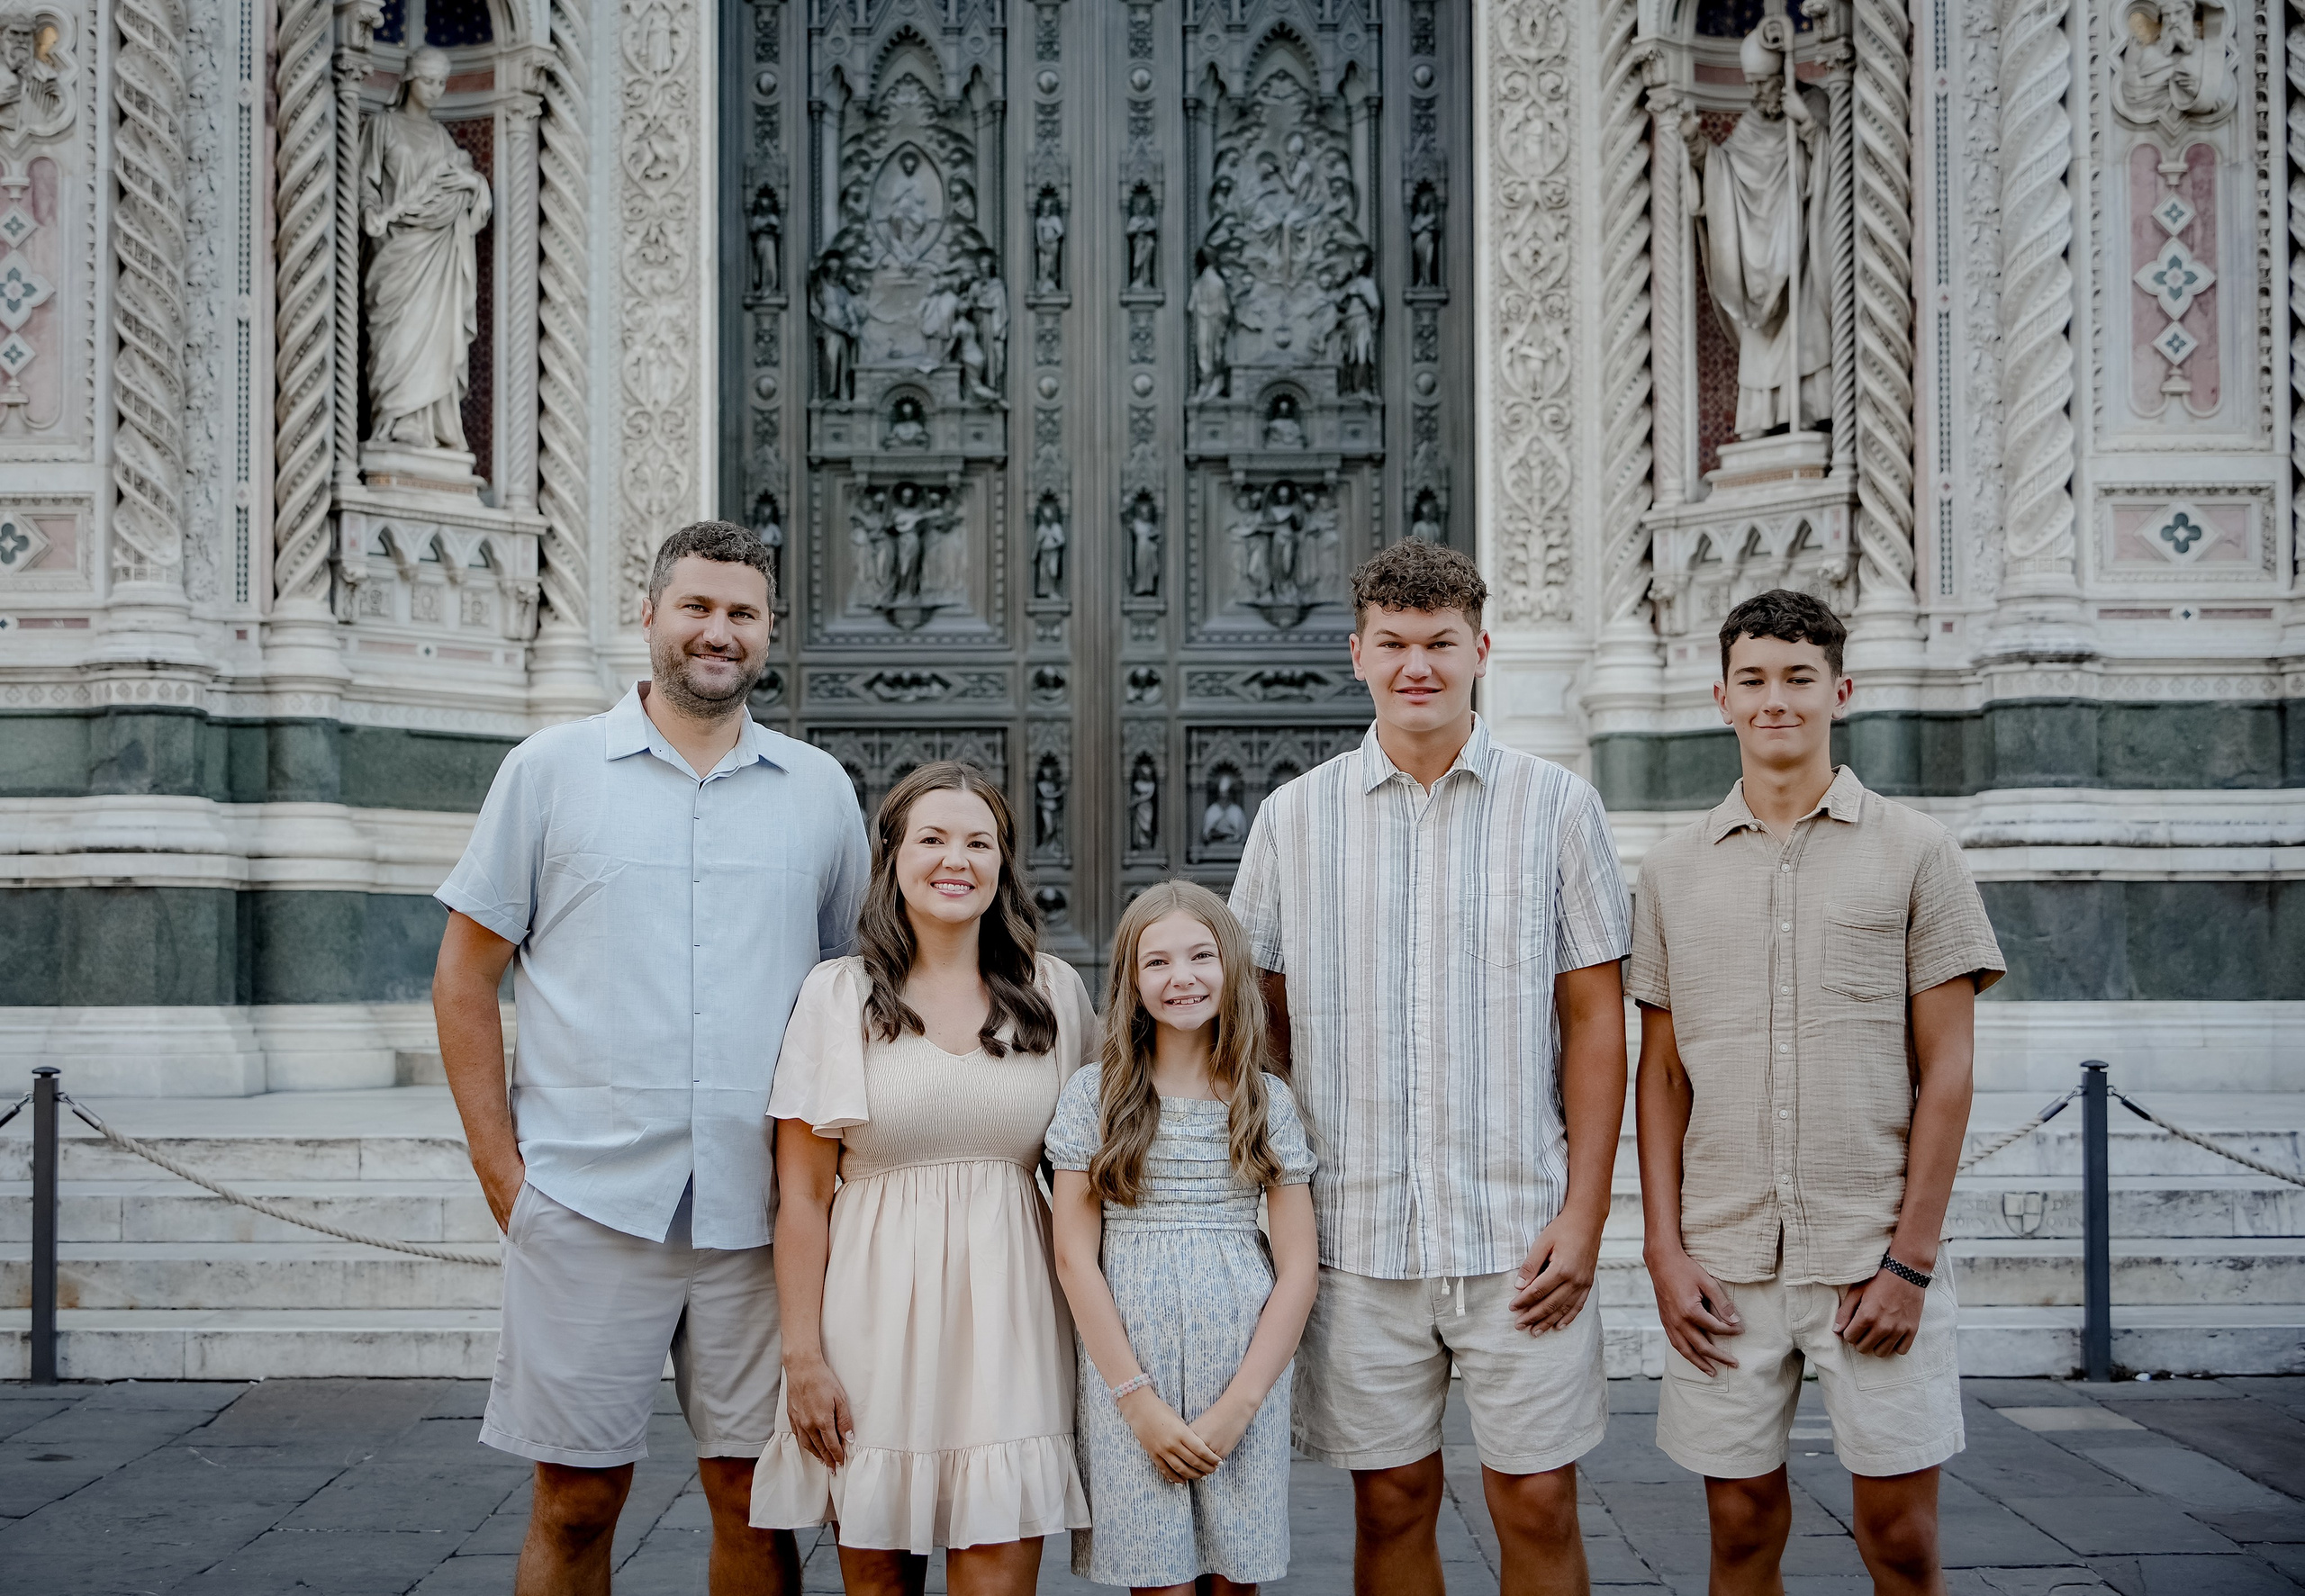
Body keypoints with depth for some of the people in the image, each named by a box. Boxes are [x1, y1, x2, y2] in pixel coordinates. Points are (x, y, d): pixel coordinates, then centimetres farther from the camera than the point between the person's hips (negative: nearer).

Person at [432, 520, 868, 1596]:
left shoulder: (819, 790, 10)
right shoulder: (550, 769, 4)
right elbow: (464, 974, 5)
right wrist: (499, 1165, -2)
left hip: (762, 1212, 2)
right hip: (587, 1203, -1)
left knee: (753, 1494, 8)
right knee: (575, 1501, 5)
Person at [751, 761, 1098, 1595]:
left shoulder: (1057, 994, 7)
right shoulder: (837, 995, 1)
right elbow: (803, 1193, 0)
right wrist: (803, 1356, -4)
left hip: (1010, 1308, 1)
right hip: (877, 1309, -1)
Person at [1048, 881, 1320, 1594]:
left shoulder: (1269, 1102, 4)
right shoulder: (1094, 1094, 1)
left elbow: (1299, 1265, 2)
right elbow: (1073, 1254, -2)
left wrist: (1240, 1403, -8)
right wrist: (1139, 1399, -8)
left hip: (1246, 1370, 1)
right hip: (1128, 1367, -1)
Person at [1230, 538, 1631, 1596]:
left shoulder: (1556, 808, 2)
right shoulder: (1294, 819, 5)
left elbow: (1595, 1021, 1)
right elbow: (1263, 1026, 10)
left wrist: (1584, 1214, -5)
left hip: (1519, 1230, -1)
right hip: (1356, 1231, 1)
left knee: (1538, 1506, 5)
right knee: (1390, 1505, 11)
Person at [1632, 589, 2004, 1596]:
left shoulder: (1914, 853, 2)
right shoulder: (1673, 871, 9)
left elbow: (1946, 1070, 0)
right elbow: (1661, 1072, 9)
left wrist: (1910, 1260, -7)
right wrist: (1665, 1250, 0)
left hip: (1875, 1256, -2)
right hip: (1722, 1263, 2)